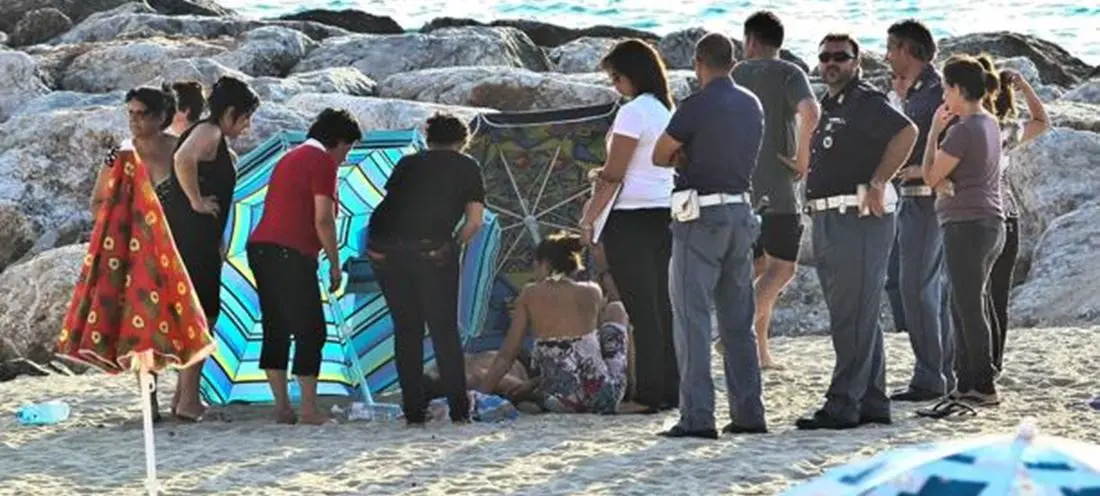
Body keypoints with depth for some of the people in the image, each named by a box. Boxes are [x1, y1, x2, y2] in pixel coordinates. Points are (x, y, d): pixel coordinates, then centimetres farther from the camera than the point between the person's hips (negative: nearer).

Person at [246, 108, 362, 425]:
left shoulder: (290, 159, 24)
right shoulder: (322, 162, -4)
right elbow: (322, 220, -11)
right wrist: (335, 263, -3)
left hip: (260, 247, 9)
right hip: (291, 253, -9)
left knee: (276, 330, 10)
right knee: (310, 330, -4)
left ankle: (282, 407, 10)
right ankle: (309, 410, -5)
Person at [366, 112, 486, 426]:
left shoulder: (408, 163, 25)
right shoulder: (467, 167, 17)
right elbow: (474, 222, 10)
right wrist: (453, 246, 24)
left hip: (383, 247, 3)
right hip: (431, 248, -3)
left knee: (406, 329, 11)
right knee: (445, 329, 6)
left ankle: (413, 412, 9)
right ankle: (459, 410, 4)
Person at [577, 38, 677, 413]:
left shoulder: (633, 113, -11)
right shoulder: (669, 111, 12)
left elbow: (613, 175, -12)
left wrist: (588, 220, -5)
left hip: (632, 220, -8)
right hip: (667, 215, 8)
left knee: (642, 311, -5)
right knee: (664, 307, 10)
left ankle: (649, 393, -4)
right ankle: (671, 389, 12)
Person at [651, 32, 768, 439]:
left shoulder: (697, 107, -13)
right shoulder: (752, 106, 9)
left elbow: (660, 156, -5)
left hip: (700, 217, -7)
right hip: (741, 214, 7)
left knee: (692, 318, -4)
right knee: (738, 321, 12)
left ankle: (697, 417, -9)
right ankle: (749, 413, 13)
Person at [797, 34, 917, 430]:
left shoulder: (865, 101, -9)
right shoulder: (826, 107, 20)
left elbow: (906, 133, -24)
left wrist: (877, 184, -22)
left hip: (859, 217, -10)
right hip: (827, 219, 10)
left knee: (853, 318, -10)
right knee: (859, 318, 13)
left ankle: (843, 405, -12)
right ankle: (873, 403, 17)